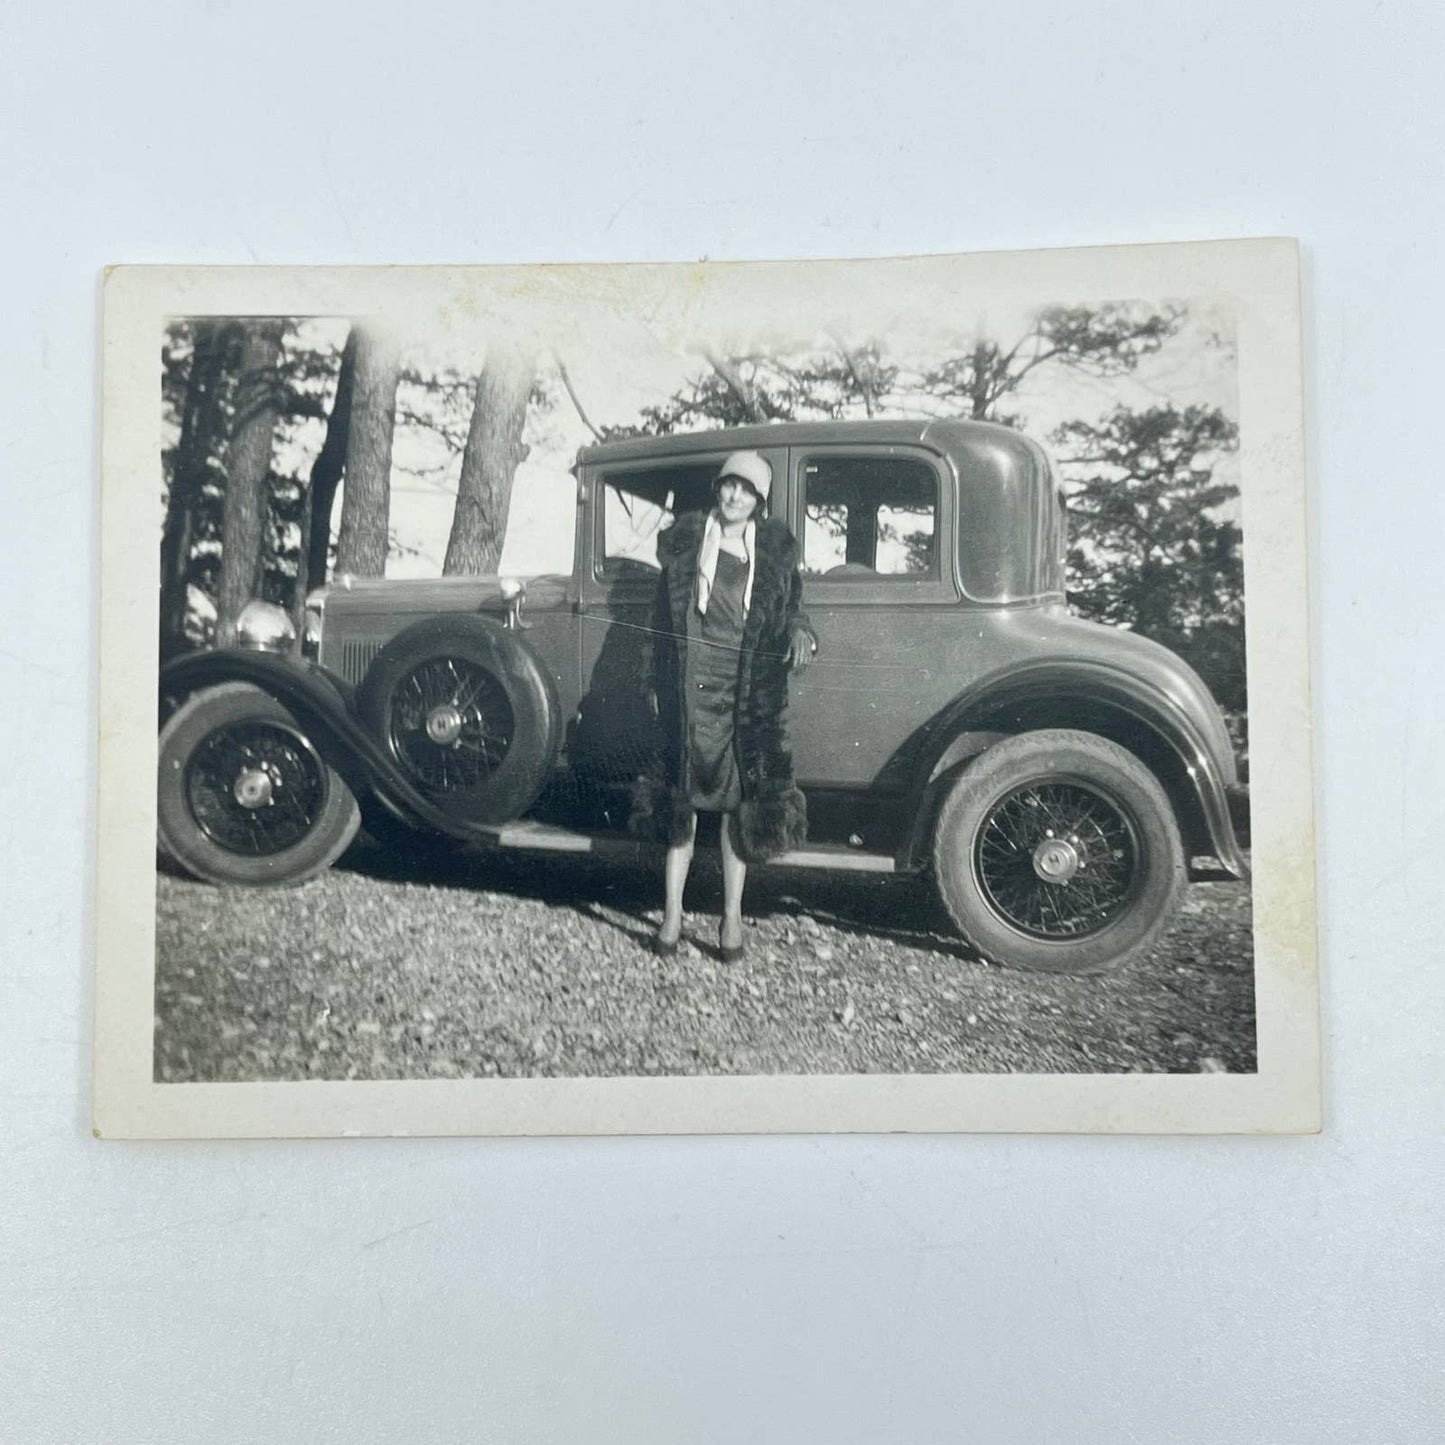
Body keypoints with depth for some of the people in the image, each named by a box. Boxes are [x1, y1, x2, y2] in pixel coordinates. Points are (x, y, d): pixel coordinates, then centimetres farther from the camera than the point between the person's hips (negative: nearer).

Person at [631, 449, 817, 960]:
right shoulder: (685, 538, 6)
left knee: (740, 796, 3)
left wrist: (800, 631, -14)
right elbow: (665, 615, 9)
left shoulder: (775, 549, 7)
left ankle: (732, 914, 12)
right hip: (690, 684, 0)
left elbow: (790, 606, 10)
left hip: (746, 689, 0)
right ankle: (672, 913, 10)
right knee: (682, 793, 3)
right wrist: (658, 680, 5)